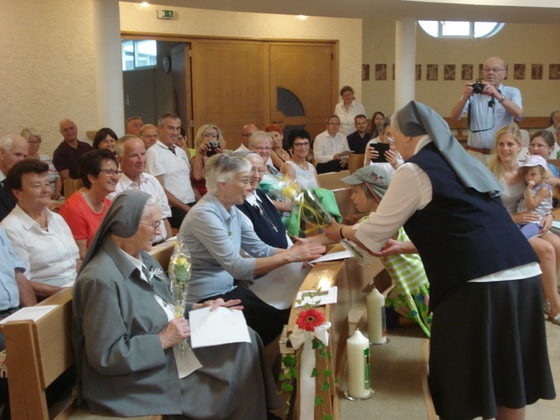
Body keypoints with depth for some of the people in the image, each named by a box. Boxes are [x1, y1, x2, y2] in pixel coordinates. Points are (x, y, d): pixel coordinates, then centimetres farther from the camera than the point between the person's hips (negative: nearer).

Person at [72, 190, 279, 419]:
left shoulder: (142, 258, 5)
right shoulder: (101, 279, -24)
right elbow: (105, 357, -23)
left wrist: (199, 308, 2)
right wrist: (162, 341, -22)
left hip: (171, 349, 10)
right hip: (145, 381, -9)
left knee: (245, 342, 5)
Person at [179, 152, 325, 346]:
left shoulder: (233, 212, 6)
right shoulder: (204, 214, -22)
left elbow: (260, 249, 4)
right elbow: (238, 268, -27)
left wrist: (292, 251, -13)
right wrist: (289, 256, -26)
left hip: (227, 288, 8)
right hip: (205, 300, -8)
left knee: (290, 314, -2)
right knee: (277, 319, -12)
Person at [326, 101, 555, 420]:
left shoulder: (414, 170, -2)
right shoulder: (462, 163, 21)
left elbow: (376, 230, 5)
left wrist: (340, 231, 24)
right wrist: (406, 247, 33)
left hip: (479, 283, -8)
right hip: (524, 274, 8)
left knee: (462, 381, 7)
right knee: (508, 374, 18)